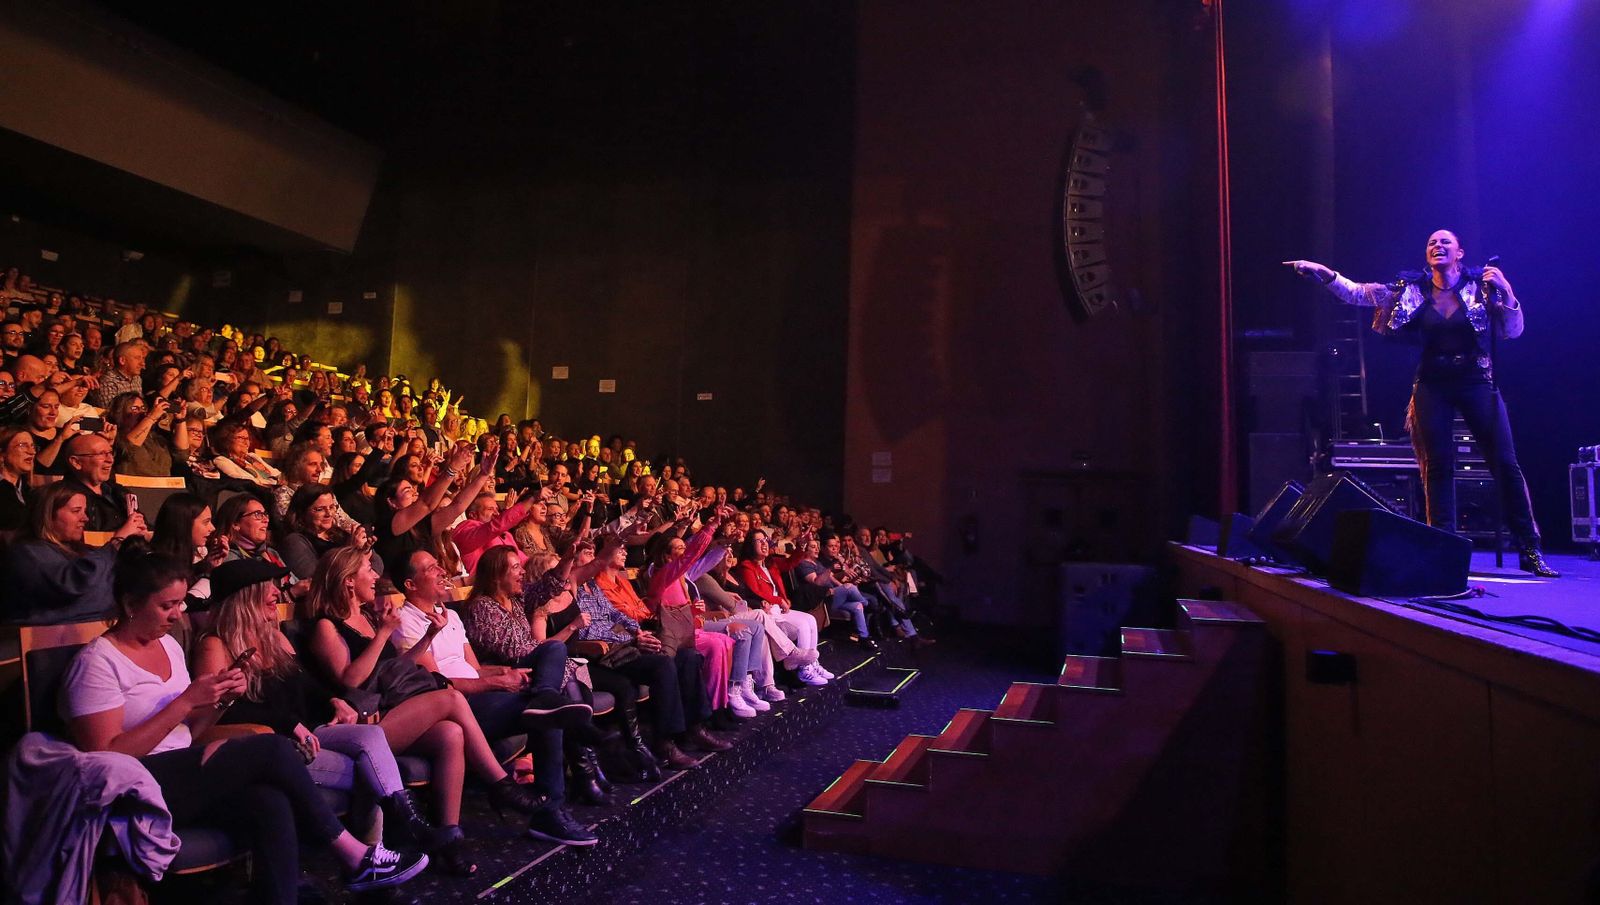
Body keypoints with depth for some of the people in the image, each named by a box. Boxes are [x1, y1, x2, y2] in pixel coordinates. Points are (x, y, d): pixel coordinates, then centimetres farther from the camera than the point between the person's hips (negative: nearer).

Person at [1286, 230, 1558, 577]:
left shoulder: (1481, 285, 0)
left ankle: (1530, 551, 7)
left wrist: (1506, 290, -14)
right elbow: (1356, 293, -1)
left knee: (1506, 464, -1)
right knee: (1437, 467, 1)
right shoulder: (1411, 290, 2)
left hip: (1477, 382, -1)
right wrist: (1322, 273, -12)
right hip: (1432, 385, 1)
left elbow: (1512, 332, -1)